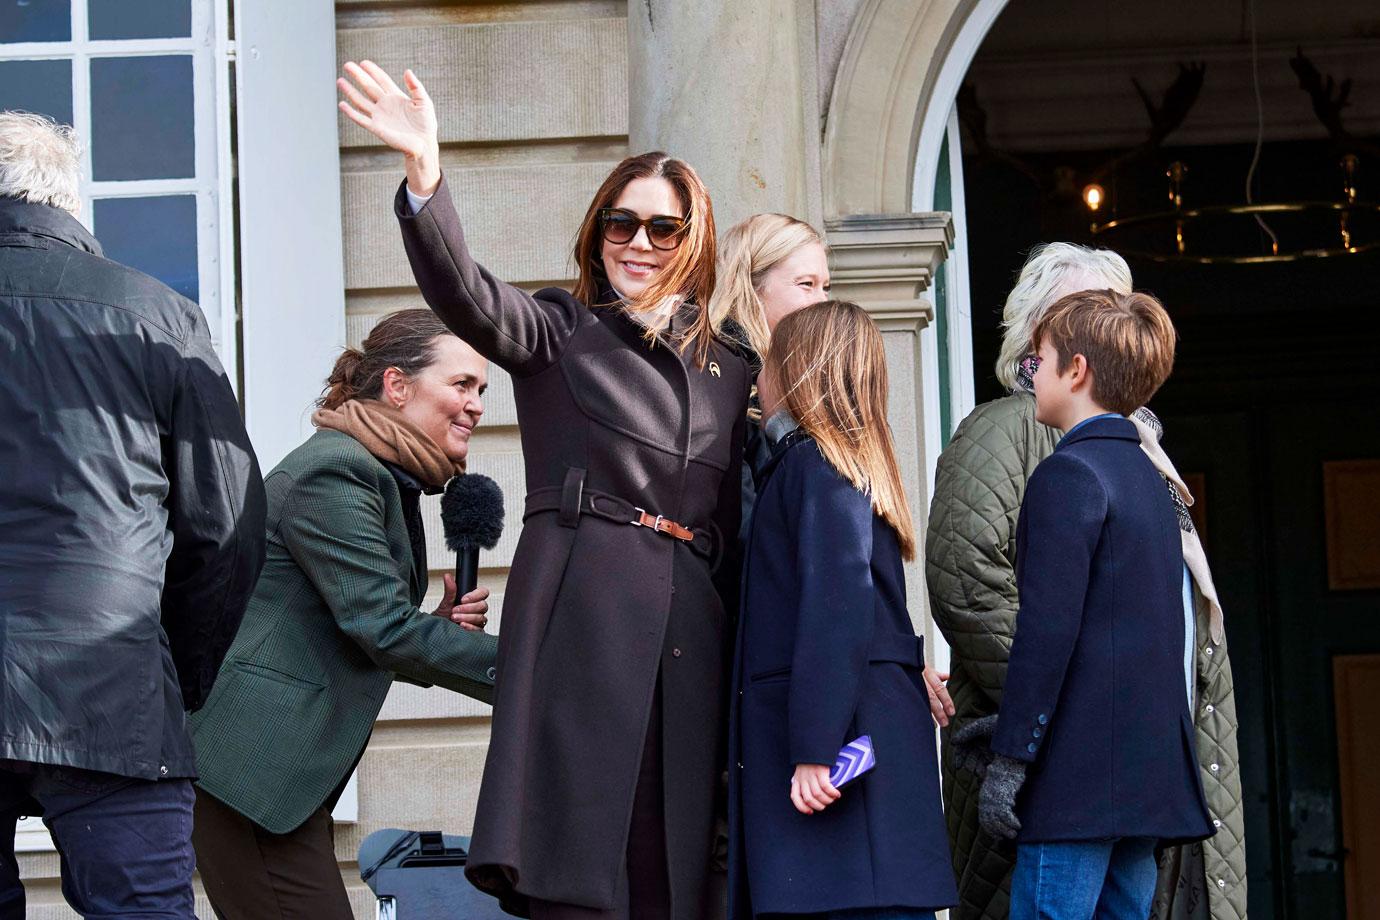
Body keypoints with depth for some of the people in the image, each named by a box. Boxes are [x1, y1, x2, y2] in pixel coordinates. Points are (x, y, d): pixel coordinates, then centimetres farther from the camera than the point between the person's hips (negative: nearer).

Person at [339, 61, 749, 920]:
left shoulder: (730, 374, 21)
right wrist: (425, 173, -27)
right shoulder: (559, 334, 10)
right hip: (580, 630, -4)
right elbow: (465, 293, -10)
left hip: (692, 645, 4)